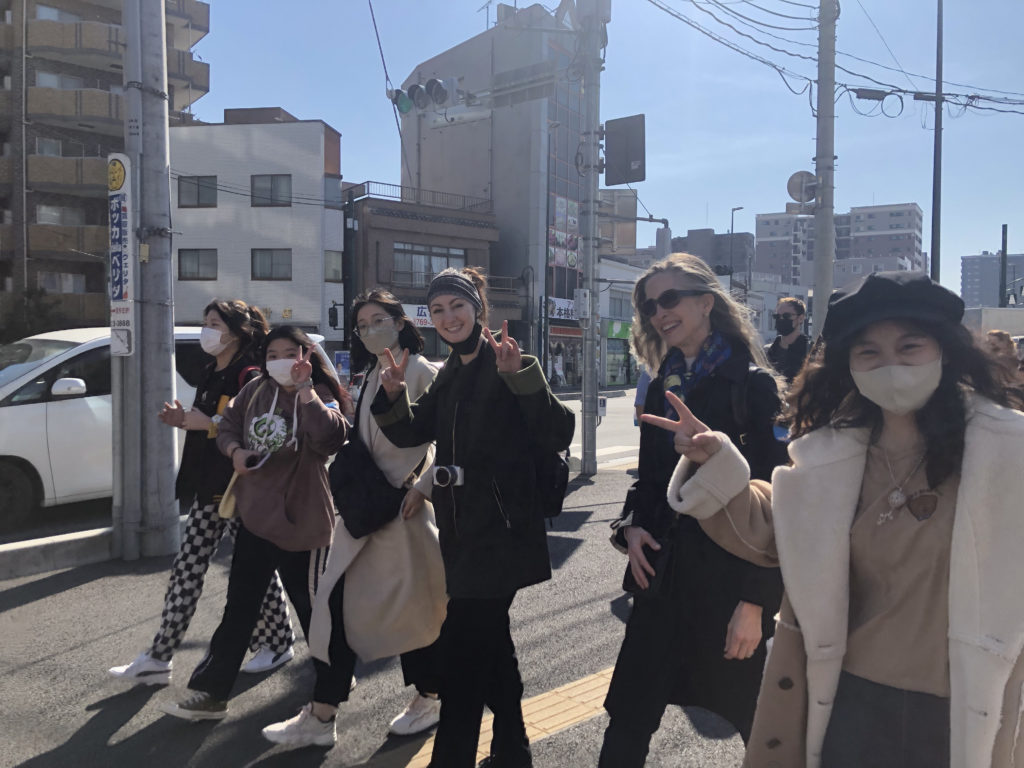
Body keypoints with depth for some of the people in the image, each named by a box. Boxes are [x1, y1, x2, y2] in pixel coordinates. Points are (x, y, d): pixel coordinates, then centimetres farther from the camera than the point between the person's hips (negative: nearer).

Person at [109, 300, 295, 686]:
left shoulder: (250, 376, -13)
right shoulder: (210, 375, 15)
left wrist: (208, 423, -23)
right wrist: (185, 421, 3)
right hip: (209, 487, 9)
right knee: (186, 570, 9)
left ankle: (278, 643, 24)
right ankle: (158, 658, 16)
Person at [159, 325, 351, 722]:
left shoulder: (319, 398, -13)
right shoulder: (256, 390, 2)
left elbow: (330, 437, -33)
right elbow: (228, 423, 14)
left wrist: (303, 388, -33)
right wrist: (235, 450, -6)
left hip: (300, 521, -5)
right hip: (254, 517, 6)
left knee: (313, 609, 9)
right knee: (238, 608, 16)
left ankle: (332, 688, 31)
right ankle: (210, 692, 29)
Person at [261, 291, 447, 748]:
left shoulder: (422, 372, -11)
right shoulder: (369, 376, 15)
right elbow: (358, 439, 16)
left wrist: (423, 487, -21)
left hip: (403, 506, -8)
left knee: (409, 605, 2)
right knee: (338, 603, 10)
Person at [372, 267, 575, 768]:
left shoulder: (508, 366, -11)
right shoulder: (449, 375, 12)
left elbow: (558, 435, -19)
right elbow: (412, 433, 10)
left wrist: (521, 377, -30)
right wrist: (393, 394, -8)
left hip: (501, 531, -8)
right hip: (462, 530, 8)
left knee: (462, 650, -5)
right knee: (489, 640, 19)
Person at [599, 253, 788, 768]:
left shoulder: (753, 384, -10)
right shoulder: (662, 387, 8)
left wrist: (756, 600, -14)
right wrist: (632, 527, -4)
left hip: (728, 579, -5)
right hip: (664, 573, 5)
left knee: (754, 718, 14)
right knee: (627, 723, 9)